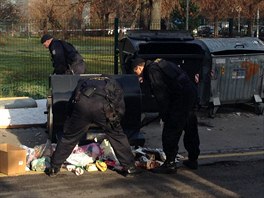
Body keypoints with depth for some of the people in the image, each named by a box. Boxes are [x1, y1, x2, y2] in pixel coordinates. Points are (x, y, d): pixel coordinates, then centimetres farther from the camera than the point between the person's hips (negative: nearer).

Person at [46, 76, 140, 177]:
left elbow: (70, 105, 33)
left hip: (82, 104, 2)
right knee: (117, 135, 18)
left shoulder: (83, 82, 40)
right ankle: (130, 167, 23)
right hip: (103, 106, -1)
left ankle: (54, 168, 26)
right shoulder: (114, 85, 34)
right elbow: (120, 109, 21)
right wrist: (114, 122, 35)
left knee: (68, 137, 18)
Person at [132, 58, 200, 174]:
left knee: (170, 132, -4)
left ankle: (170, 164, 0)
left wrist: (164, 115, -9)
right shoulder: (159, 64, 19)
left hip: (181, 98, -10)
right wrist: (145, 80, 22)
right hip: (191, 92, 10)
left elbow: (161, 95, -14)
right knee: (191, 130, 19)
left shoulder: (152, 70, -10)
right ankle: (193, 160, 31)